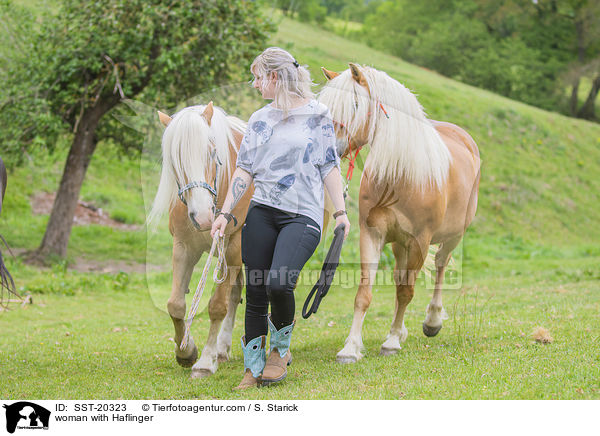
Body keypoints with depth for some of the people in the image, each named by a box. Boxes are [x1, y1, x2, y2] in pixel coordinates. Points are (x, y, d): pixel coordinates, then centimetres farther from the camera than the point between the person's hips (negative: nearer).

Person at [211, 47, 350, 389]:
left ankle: (281, 345, 5)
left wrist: (341, 211, -2)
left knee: (279, 283, -23)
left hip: (302, 215, -4)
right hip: (261, 213, 4)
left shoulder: (318, 114, 3)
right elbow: (245, 170, 12)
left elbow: (330, 167, 3)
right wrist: (226, 212, 5)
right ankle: (254, 367, 13)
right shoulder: (259, 119, 13)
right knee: (255, 292, 1)